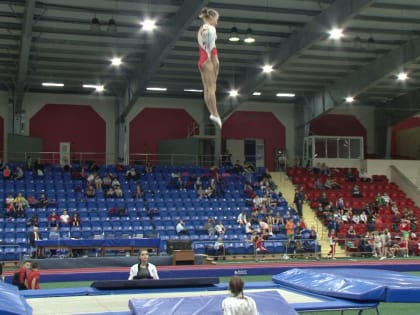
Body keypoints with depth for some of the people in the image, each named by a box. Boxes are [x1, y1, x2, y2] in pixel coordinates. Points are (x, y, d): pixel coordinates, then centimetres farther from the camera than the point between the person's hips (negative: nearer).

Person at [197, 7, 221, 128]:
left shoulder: (201, 29, 21)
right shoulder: (211, 28, -6)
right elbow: (212, 46, -14)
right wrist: (216, 62, -15)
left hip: (201, 60, 9)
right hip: (208, 60, -9)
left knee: (207, 89, 2)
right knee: (211, 88, -12)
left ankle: (212, 114, 0)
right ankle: (215, 114, -16)